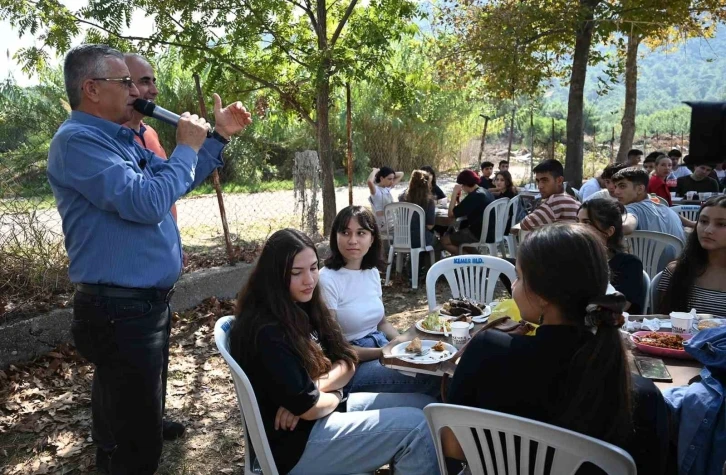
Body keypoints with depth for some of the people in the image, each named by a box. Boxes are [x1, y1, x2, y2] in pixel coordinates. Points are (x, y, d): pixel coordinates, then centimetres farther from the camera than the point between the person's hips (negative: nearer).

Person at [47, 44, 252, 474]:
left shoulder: (121, 139, 14)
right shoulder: (77, 140, -18)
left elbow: (177, 183, 23)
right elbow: (146, 201, -28)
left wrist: (219, 137, 13)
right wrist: (186, 147, -14)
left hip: (148, 302, 10)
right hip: (120, 310, -10)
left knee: (139, 417, 26)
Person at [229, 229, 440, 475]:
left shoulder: (303, 307, 4)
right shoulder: (265, 332, -25)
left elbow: (347, 360, 3)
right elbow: (309, 407, -24)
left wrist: (316, 387, -16)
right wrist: (335, 393, -4)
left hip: (325, 408, 9)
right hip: (297, 443, -9)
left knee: (424, 406, 5)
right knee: (415, 427, -16)